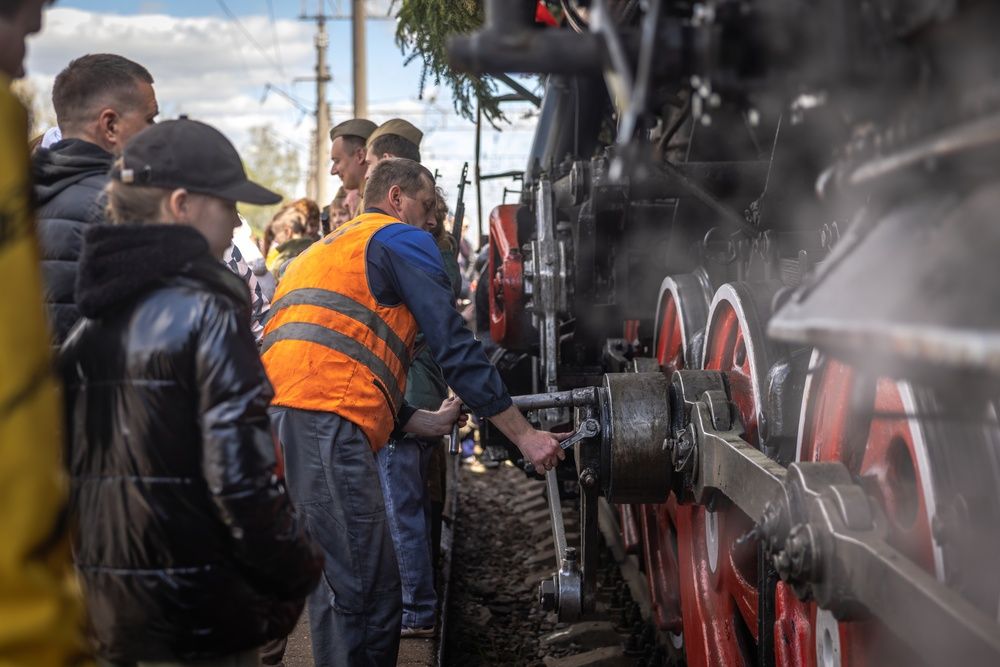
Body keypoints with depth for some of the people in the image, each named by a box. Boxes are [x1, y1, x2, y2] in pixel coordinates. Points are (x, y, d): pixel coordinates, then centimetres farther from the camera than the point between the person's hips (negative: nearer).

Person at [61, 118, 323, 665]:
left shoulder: (91, 316, 8)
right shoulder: (207, 311, -15)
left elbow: (66, 464, 12)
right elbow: (241, 472, -21)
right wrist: (297, 573, -9)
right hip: (197, 615, -7)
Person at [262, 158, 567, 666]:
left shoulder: (323, 251, 35)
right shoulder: (404, 241, 8)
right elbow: (455, 348, 0)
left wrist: (423, 422, 34)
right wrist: (525, 436, 4)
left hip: (275, 415, 9)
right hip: (325, 427, -9)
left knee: (336, 589, 15)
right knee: (370, 600, -8)